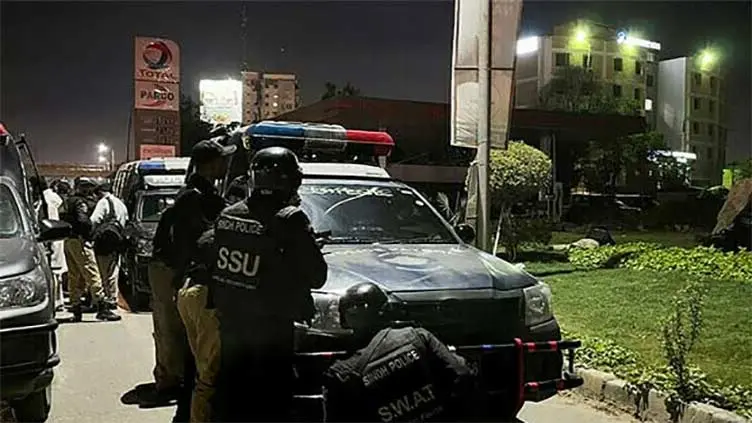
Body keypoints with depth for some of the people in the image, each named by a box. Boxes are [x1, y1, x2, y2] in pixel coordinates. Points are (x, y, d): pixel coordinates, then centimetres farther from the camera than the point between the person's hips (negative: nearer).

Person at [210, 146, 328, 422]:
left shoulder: (228, 215, 1)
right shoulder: (289, 220, -17)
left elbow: (211, 263, 8)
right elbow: (317, 276, -11)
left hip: (229, 321, 6)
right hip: (270, 326, -6)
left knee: (231, 392, 19)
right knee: (271, 401, 6)